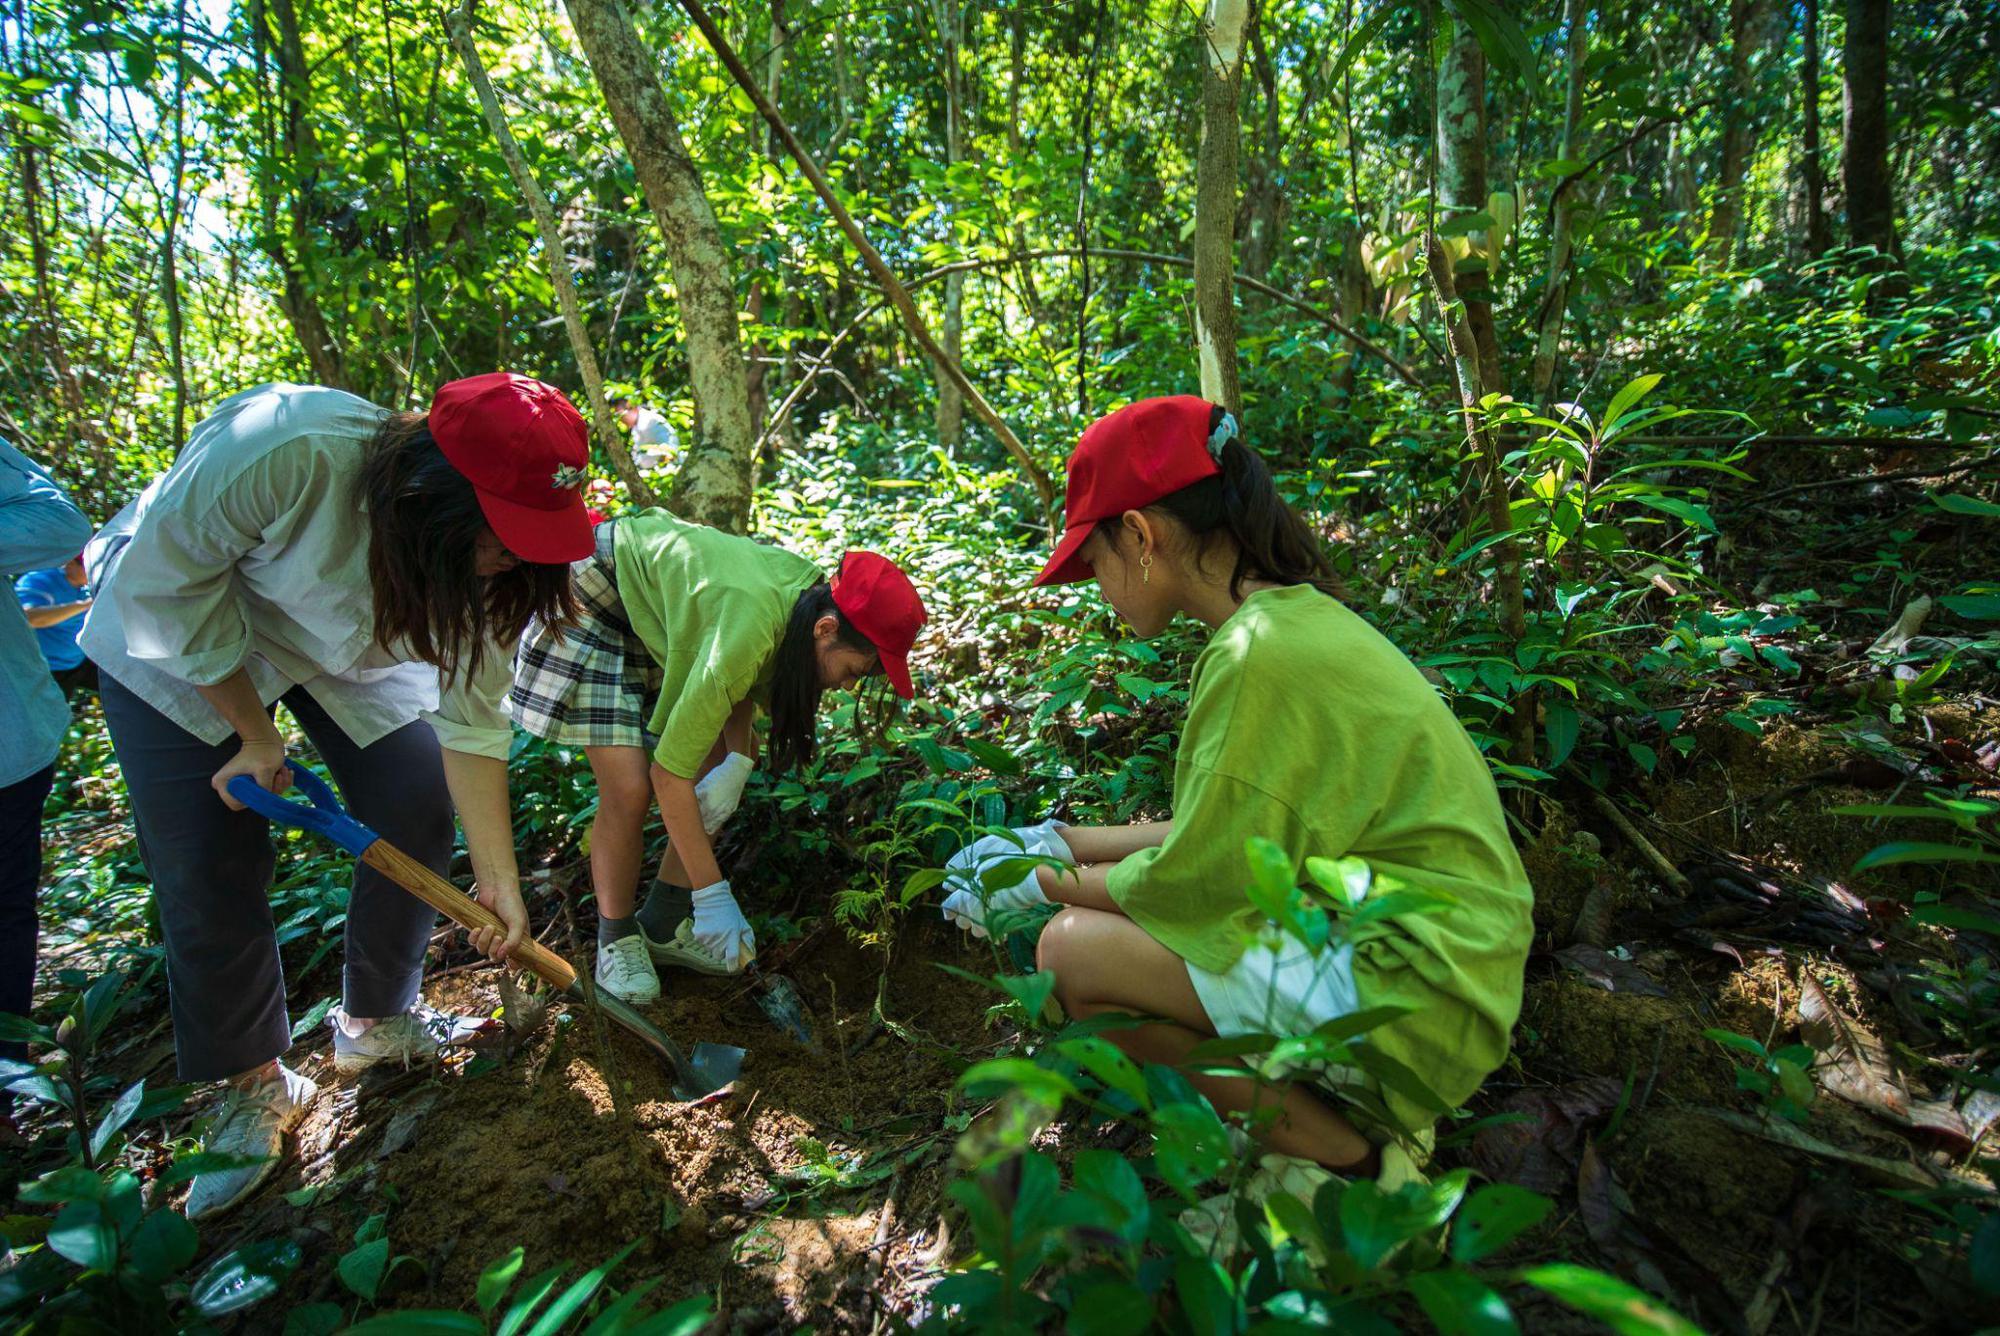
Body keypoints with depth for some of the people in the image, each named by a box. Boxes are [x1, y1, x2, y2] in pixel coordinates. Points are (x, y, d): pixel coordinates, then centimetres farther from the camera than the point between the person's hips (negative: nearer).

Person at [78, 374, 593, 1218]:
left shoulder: (484, 562, -26)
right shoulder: (282, 449, -41)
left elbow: (472, 720, -20)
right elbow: (163, 579, -26)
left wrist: (498, 879, -22)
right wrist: (254, 733, -20)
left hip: (354, 651, 4)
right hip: (181, 640, -3)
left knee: (418, 813, -4)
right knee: (209, 867, -5)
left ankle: (373, 1022, 19)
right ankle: (254, 1086, 16)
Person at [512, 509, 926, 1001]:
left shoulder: (810, 594, -17)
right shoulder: (752, 629, -40)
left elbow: (744, 681, 1)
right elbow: (669, 773, -34)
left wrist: (738, 762, -16)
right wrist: (712, 896, -28)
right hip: (594, 596, -8)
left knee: (723, 766, 1)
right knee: (631, 788, -17)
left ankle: (663, 925, 16)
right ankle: (616, 939, 9)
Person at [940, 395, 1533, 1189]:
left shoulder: (1258, 654, -23)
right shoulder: (1296, 616, 6)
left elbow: (1191, 883, -16)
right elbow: (1225, 833, 12)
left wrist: (1048, 885, 1)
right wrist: (1065, 843, 15)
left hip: (1412, 1002, -10)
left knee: (1078, 949, -18)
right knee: (1104, 907, 13)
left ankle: (1348, 1154, -1)